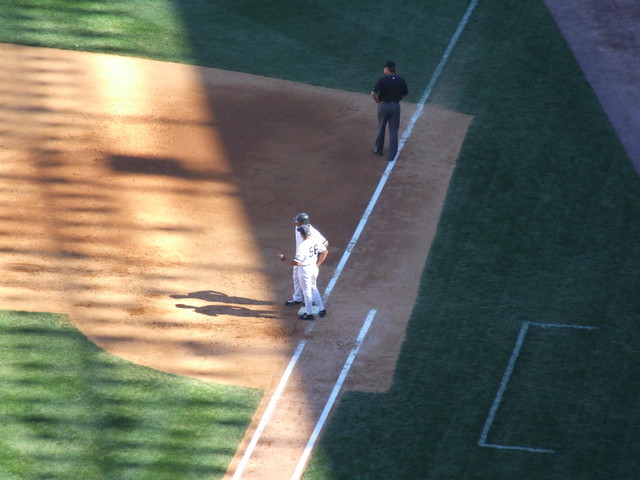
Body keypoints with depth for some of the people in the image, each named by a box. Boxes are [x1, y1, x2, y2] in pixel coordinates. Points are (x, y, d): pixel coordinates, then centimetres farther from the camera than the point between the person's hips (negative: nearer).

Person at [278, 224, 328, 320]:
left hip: (305, 270, -7)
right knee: (313, 288, 26)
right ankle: (321, 309, 30)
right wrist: (317, 264, 9)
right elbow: (325, 252, 2)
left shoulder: (301, 246, -28)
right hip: (314, 268, 7)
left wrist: (285, 260, -12)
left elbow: (297, 263, -25)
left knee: (307, 291, 9)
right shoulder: (316, 240, -7)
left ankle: (309, 313, 22)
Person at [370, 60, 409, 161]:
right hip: (395, 106, 2)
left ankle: (378, 149, 34)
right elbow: (405, 93, 6)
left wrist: (377, 100, -6)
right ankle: (391, 154, 10)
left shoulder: (382, 80, -17)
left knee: (381, 129, 18)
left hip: (383, 106, -2)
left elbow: (373, 93, -25)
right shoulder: (401, 80, -7)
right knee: (393, 130, 9)